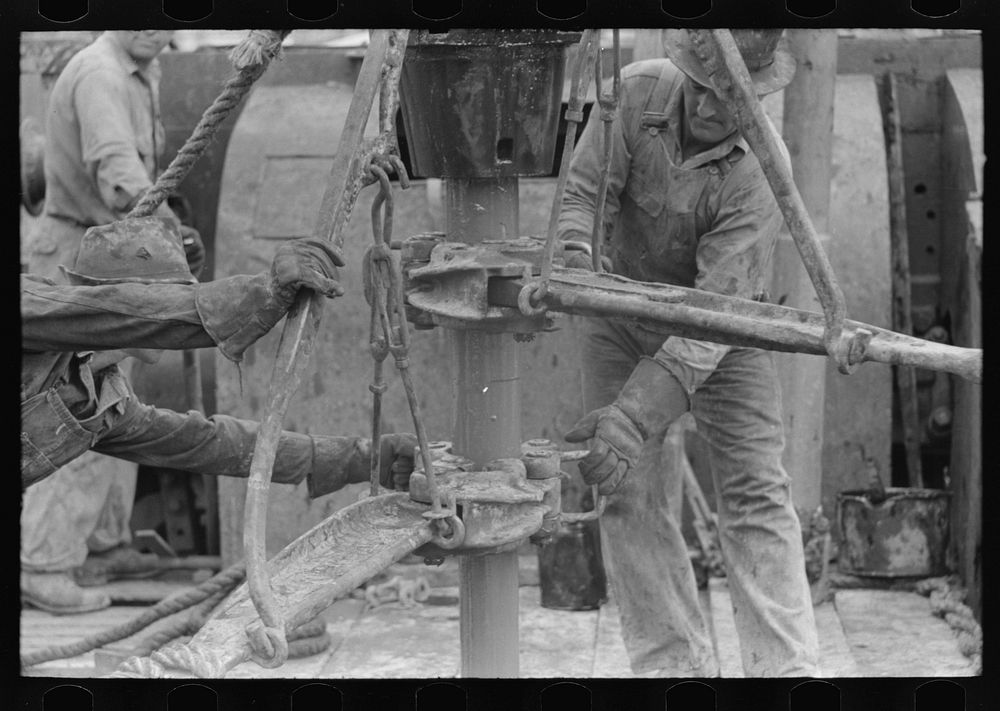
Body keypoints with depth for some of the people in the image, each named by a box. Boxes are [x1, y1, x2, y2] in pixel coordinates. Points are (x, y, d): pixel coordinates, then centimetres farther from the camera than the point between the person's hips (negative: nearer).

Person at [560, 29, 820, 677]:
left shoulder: (759, 173, -30)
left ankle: (788, 670, -10)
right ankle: (677, 666, 3)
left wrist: (633, 417, -41)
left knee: (756, 491, -10)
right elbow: (582, 194, -17)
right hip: (623, 324, 3)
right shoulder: (637, 94, -21)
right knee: (631, 502, -3)